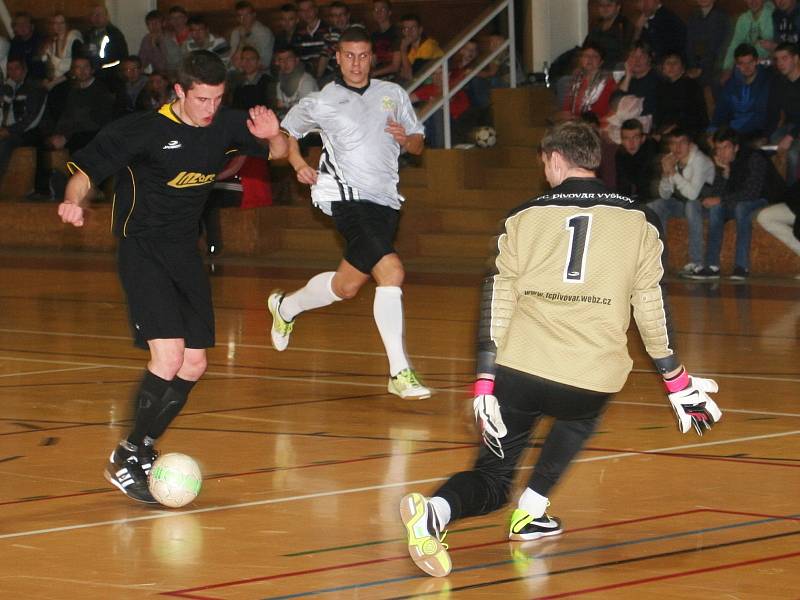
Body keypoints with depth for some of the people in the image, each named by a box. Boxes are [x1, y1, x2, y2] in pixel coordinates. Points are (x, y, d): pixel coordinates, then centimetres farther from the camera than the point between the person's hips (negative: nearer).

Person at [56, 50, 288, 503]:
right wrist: (75, 203, -33)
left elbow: (280, 152, 11)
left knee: (194, 365, 5)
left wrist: (273, 136, -13)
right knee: (169, 355, -20)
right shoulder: (145, 129, -16)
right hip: (142, 250, -7)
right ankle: (126, 461, -8)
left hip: (186, 252, 7)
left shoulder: (226, 126, -1)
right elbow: (86, 168, -12)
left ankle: (140, 449, 20)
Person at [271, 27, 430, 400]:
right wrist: (299, 165, 1)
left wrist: (406, 138, -6)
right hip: (349, 198, -6)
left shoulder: (393, 94, 12)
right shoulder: (322, 102, 3)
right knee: (391, 271, -22)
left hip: (385, 201, 6)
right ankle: (400, 372, -19)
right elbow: (287, 130, 18)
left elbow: (418, 144, 18)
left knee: (348, 284, 8)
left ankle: (286, 307, 33)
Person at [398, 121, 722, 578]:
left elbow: (496, 303, 4)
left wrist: (485, 383, 4)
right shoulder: (638, 221, 8)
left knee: (491, 483, 14)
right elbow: (652, 308, 9)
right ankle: (530, 512, 24)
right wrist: (678, 383, 19)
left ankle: (436, 510, -19)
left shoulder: (525, 218, 9)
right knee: (579, 417, 38)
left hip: (520, 370, 0)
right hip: (593, 379, 0)